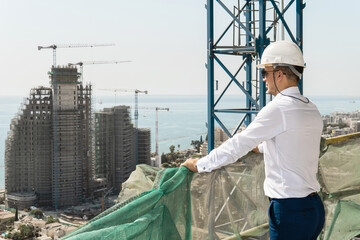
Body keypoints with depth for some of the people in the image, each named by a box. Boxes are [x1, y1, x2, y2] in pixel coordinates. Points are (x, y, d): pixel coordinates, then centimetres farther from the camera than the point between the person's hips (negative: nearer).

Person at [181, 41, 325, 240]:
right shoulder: (311, 109, 9)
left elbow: (237, 145, -13)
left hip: (289, 210, -8)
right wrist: (261, 147, 41)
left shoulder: (278, 108, -16)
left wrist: (200, 164, -3)